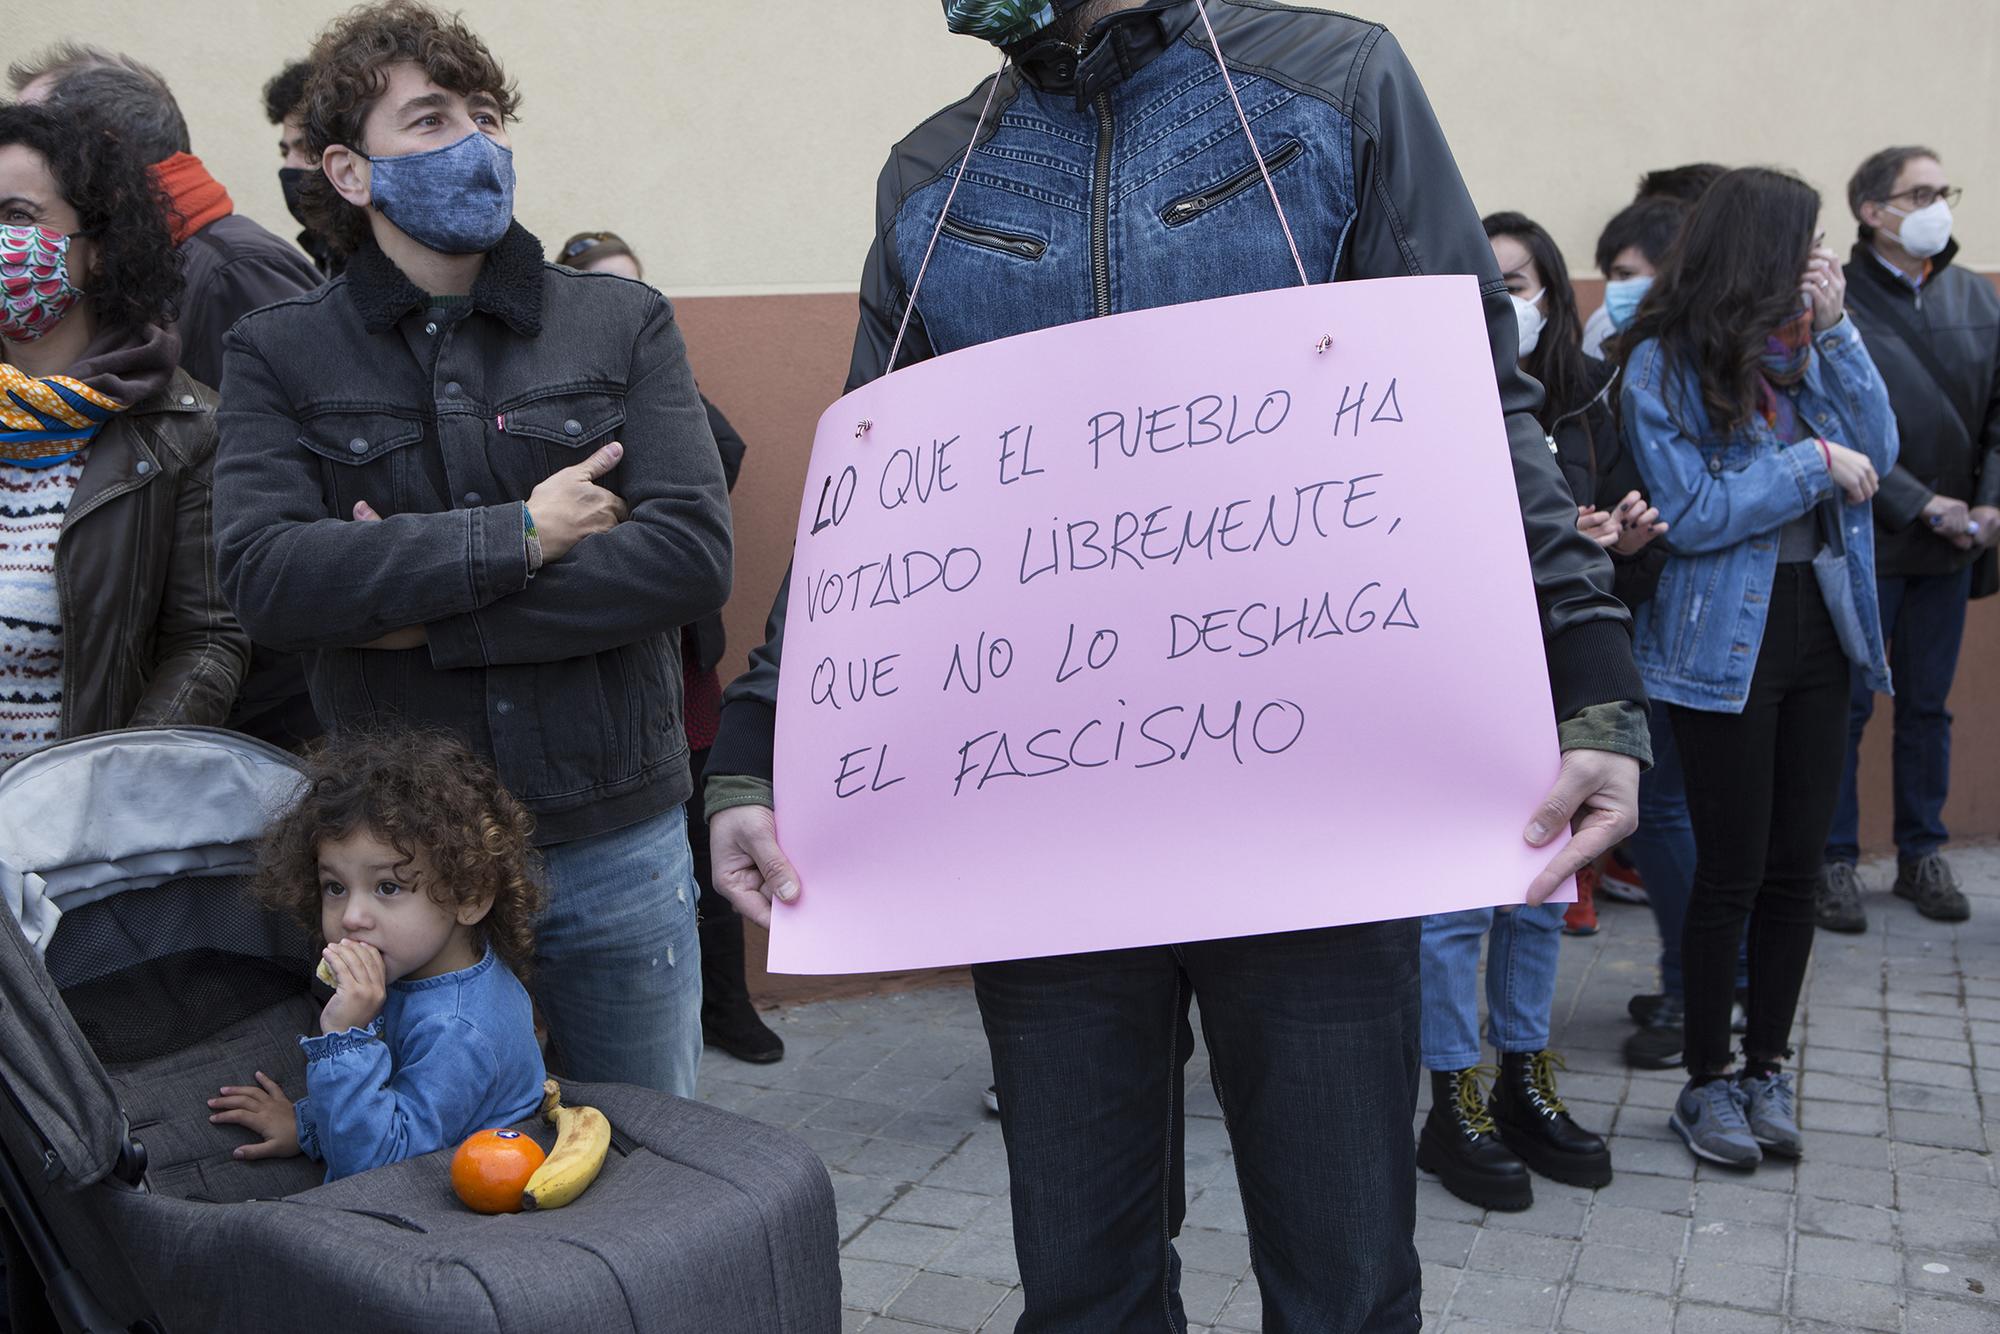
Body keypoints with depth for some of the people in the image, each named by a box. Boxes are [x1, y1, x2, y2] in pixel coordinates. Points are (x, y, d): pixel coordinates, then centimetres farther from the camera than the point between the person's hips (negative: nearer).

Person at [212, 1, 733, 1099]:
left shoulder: (622, 324, 2)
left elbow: (693, 552, -12)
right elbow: (264, 574, -14)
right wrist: (517, 535, -17)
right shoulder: (279, 353, 2)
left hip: (618, 844, 1)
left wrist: (422, 615, -14)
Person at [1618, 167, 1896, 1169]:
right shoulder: (1663, 363, -8)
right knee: (1733, 870, 1)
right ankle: (1706, 1084, 17)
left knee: (1797, 865, 9)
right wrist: (1812, 464, -12)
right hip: (1725, 642, -5)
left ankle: (1766, 1068, 25)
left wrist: (1833, 330, -5)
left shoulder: (1801, 345, 9)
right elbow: (1694, 514, -12)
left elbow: (1876, 453, 1)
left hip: (1819, 626, 6)